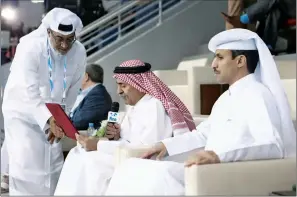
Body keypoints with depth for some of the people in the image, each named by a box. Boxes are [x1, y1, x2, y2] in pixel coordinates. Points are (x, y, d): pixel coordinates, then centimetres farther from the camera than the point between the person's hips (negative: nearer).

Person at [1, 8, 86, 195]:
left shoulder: (79, 53, -13)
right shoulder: (30, 47, -25)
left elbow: (72, 93, -4)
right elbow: (30, 93, -30)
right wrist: (48, 119, -42)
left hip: (52, 115, 4)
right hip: (22, 112, -4)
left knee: (54, 166, 6)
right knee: (26, 168, -9)